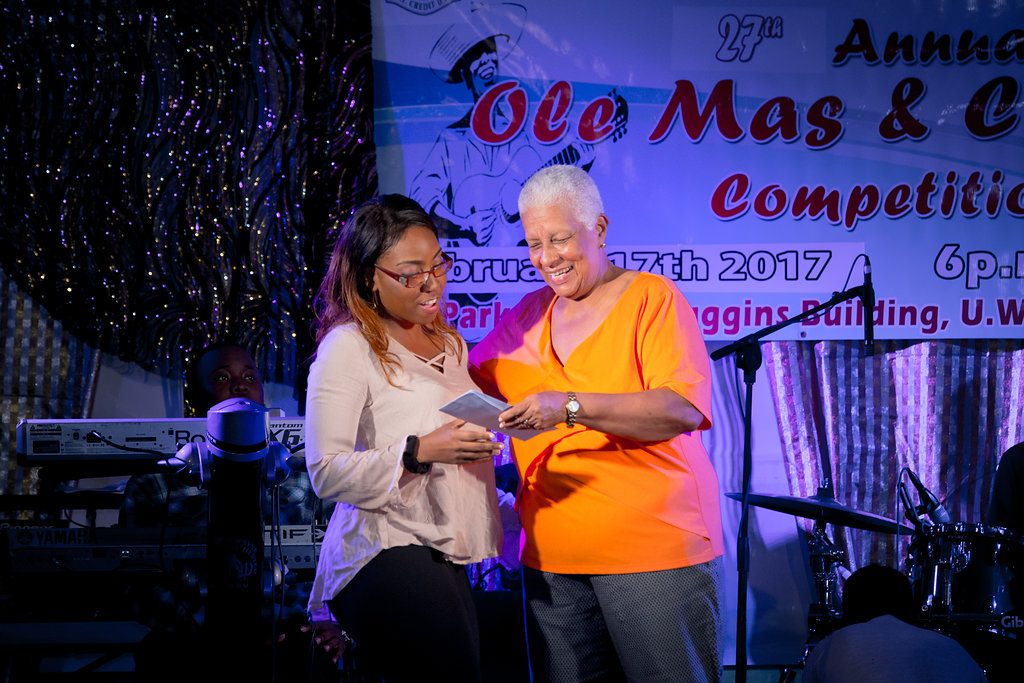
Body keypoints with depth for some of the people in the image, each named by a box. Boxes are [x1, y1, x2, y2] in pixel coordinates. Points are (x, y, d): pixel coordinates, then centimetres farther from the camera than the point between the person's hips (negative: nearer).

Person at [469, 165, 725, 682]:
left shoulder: (651, 297, -4)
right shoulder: (527, 314, 13)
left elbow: (685, 408, -17)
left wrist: (572, 407, -27)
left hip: (654, 548, -5)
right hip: (552, 557, 5)